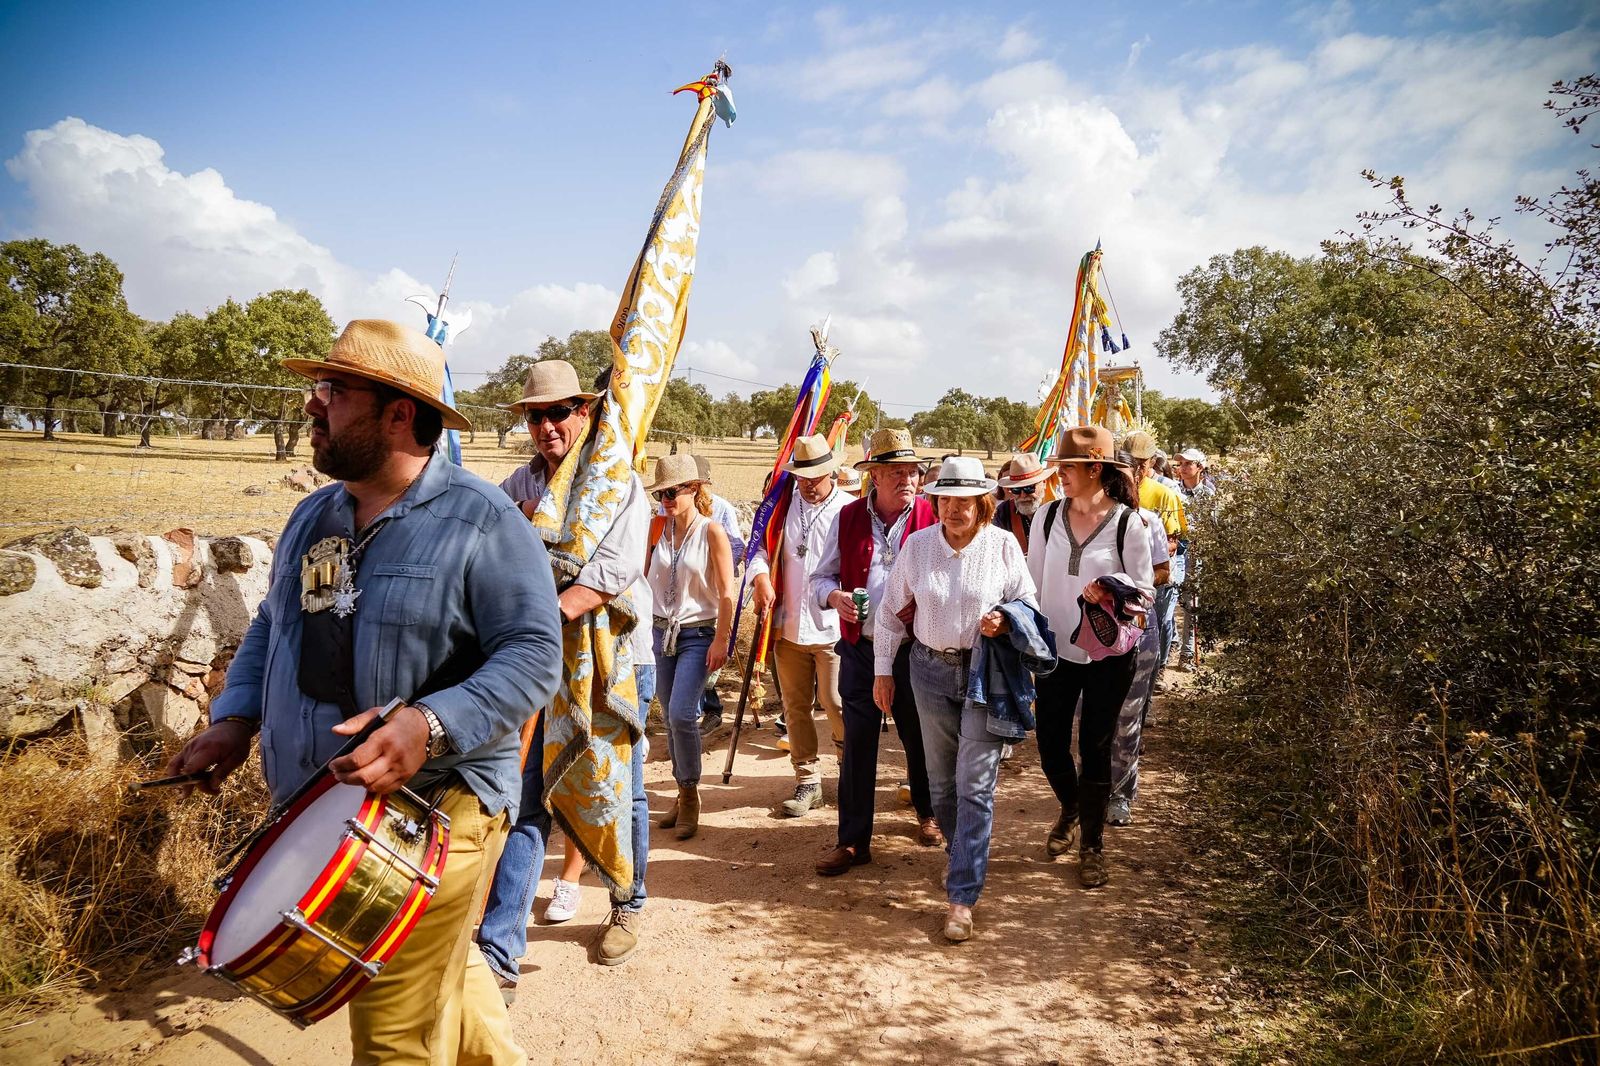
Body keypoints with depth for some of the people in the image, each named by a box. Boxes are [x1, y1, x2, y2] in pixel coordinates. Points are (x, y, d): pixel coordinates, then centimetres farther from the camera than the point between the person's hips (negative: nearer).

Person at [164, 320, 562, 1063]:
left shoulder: (480, 521, -15)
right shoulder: (313, 515, 8)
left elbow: (535, 655, -19)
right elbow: (271, 628, 19)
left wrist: (431, 724, -32)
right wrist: (235, 719, 4)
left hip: (434, 812, -7)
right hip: (317, 813, 7)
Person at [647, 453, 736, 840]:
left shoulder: (711, 531, -7)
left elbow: (726, 592, -9)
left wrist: (721, 640, -12)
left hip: (698, 633, -5)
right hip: (661, 631, 5)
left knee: (681, 714, -15)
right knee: (671, 718, 10)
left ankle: (690, 796, 3)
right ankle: (683, 794, 24)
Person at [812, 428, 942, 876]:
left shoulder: (930, 517, -4)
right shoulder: (849, 518, 2)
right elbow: (821, 576, 10)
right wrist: (834, 596, -12)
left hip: (913, 649, -1)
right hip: (860, 649, 1)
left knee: (919, 738, 14)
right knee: (857, 744, 4)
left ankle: (927, 814, 40)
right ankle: (852, 840, 14)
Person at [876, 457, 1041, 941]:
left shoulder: (1004, 545, -6)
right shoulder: (916, 545, -1)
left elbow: (1029, 603, 4)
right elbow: (892, 610, 7)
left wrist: (1005, 620, -18)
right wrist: (882, 670, 6)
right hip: (931, 668, 3)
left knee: (975, 785, -6)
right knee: (941, 780, 14)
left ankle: (962, 897, 0)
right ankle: (963, 856, 40)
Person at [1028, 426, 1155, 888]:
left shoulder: (1127, 522, -11)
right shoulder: (1049, 516, -1)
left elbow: (1145, 589, -6)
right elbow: (1033, 581, 6)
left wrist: (1111, 594, -25)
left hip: (1108, 654, -3)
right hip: (1056, 650, 3)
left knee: (1095, 750, 6)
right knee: (1050, 745, 10)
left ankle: (1092, 845, 24)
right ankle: (1070, 809, 41)